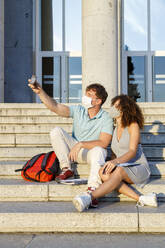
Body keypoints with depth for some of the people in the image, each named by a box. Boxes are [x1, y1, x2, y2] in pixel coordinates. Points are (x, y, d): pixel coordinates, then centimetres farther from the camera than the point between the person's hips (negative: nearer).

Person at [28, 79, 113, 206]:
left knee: (98, 151, -40)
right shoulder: (78, 110, -3)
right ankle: (66, 169, -11)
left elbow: (103, 143, -23)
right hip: (75, 149, 4)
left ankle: (92, 190, -46)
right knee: (56, 131, -18)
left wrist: (80, 144, -31)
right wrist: (40, 92, -26)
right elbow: (56, 107, -13)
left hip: (91, 150, -4)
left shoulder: (106, 119, -14)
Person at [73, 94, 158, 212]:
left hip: (139, 168, -5)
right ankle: (140, 199, -33)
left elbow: (132, 151, -15)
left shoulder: (133, 126, -4)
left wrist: (116, 162, -34)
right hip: (123, 169, 5)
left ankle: (89, 197, -50)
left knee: (119, 171, -38)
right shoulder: (115, 128, 14)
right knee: (104, 174, -28)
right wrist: (109, 164, -8)